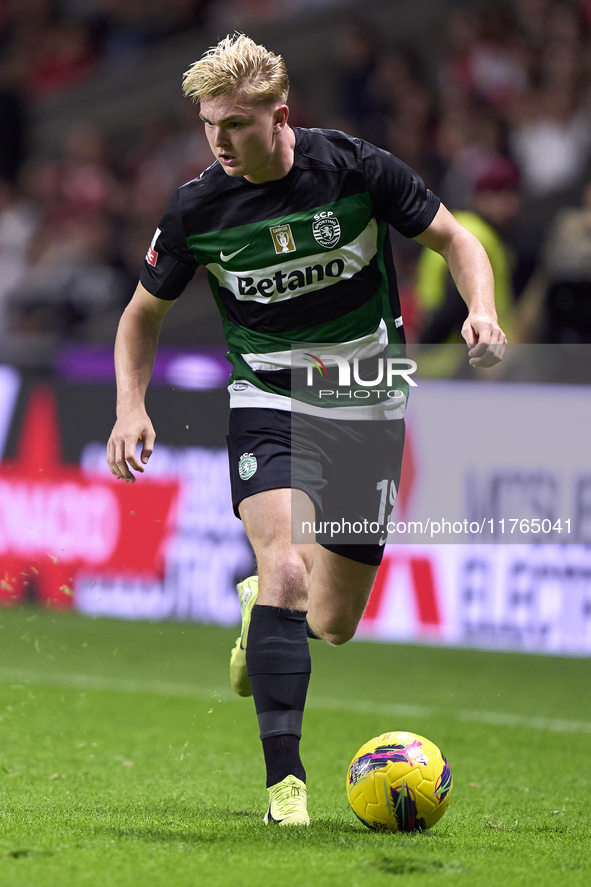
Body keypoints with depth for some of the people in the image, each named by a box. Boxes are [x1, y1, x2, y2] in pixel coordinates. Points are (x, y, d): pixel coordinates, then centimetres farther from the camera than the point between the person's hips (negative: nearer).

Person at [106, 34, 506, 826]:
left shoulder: (356, 168, -13)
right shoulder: (197, 209, -10)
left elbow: (453, 238, 0)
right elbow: (144, 313, 5)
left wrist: (481, 310, -20)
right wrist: (131, 406, -11)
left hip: (369, 406, 1)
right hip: (271, 405, -1)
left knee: (333, 626, 6)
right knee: (286, 570, -27)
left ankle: (258, 606, 44)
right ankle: (284, 781, -24)